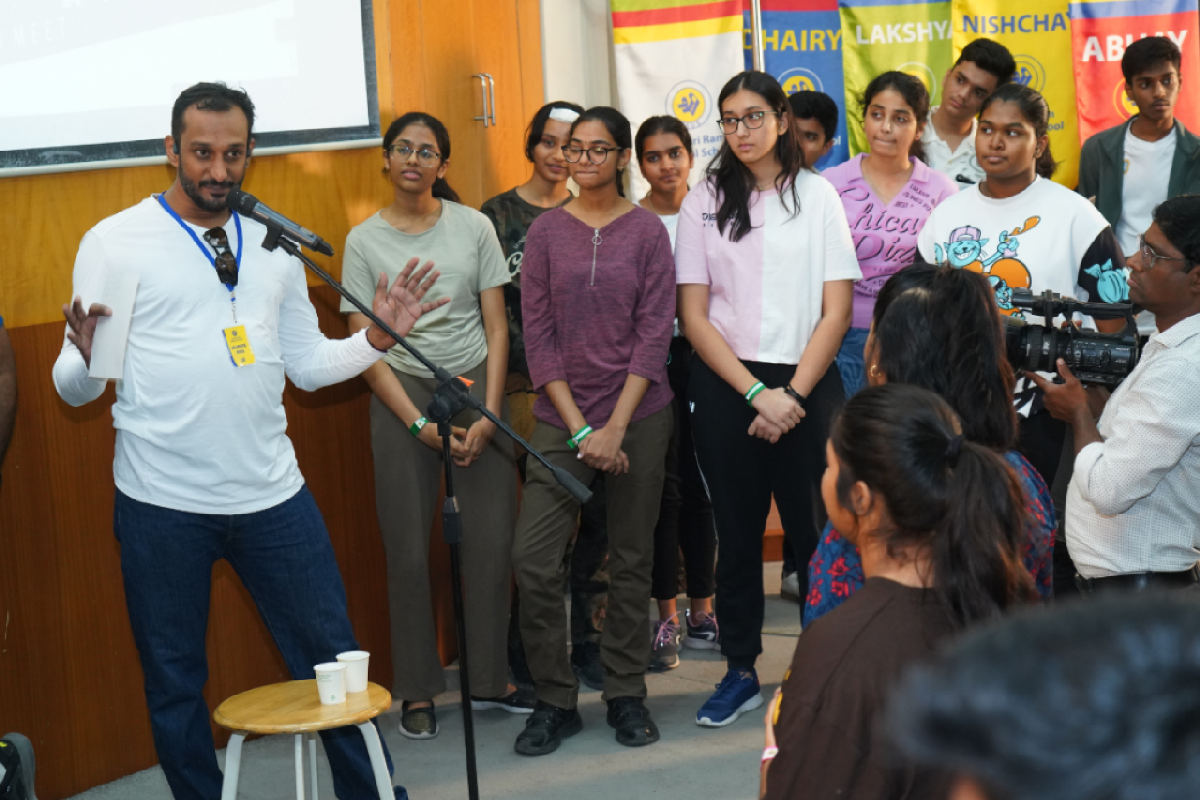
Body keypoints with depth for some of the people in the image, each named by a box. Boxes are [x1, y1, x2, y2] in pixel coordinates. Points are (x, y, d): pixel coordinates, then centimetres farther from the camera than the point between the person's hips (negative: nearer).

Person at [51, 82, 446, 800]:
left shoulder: (275, 244, 10)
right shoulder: (115, 242, -3)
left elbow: (308, 364, 13)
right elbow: (75, 389, -4)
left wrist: (379, 336, -2)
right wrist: (88, 357, -26)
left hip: (272, 493, 3)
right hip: (163, 504, -3)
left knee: (333, 658, 9)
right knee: (175, 683, 8)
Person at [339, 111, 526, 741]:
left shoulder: (473, 227, 4)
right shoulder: (364, 240, 1)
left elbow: (496, 327, 4)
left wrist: (488, 415, -6)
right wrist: (419, 424, -8)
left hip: (476, 383, 1)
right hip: (401, 393, -1)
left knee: (492, 539, -2)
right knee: (408, 550, -2)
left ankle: (490, 679, 12)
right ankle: (417, 691, 10)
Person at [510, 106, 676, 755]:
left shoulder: (647, 232, 1)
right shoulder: (546, 232, 4)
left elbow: (654, 334, -3)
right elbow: (538, 335, 0)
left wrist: (616, 427, -10)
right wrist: (579, 428, -8)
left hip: (638, 415, -1)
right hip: (562, 419, 1)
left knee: (630, 559, 7)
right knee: (533, 560, -9)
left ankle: (626, 694, 21)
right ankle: (555, 700, 6)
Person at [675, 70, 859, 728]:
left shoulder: (817, 196, 5)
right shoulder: (705, 202, 6)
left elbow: (837, 310, 0)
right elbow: (694, 315, 1)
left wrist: (792, 394, -10)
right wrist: (757, 393, -9)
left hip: (806, 384, -1)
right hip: (725, 385, 1)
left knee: (815, 526, 0)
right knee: (737, 531, 6)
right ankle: (740, 670, 16)